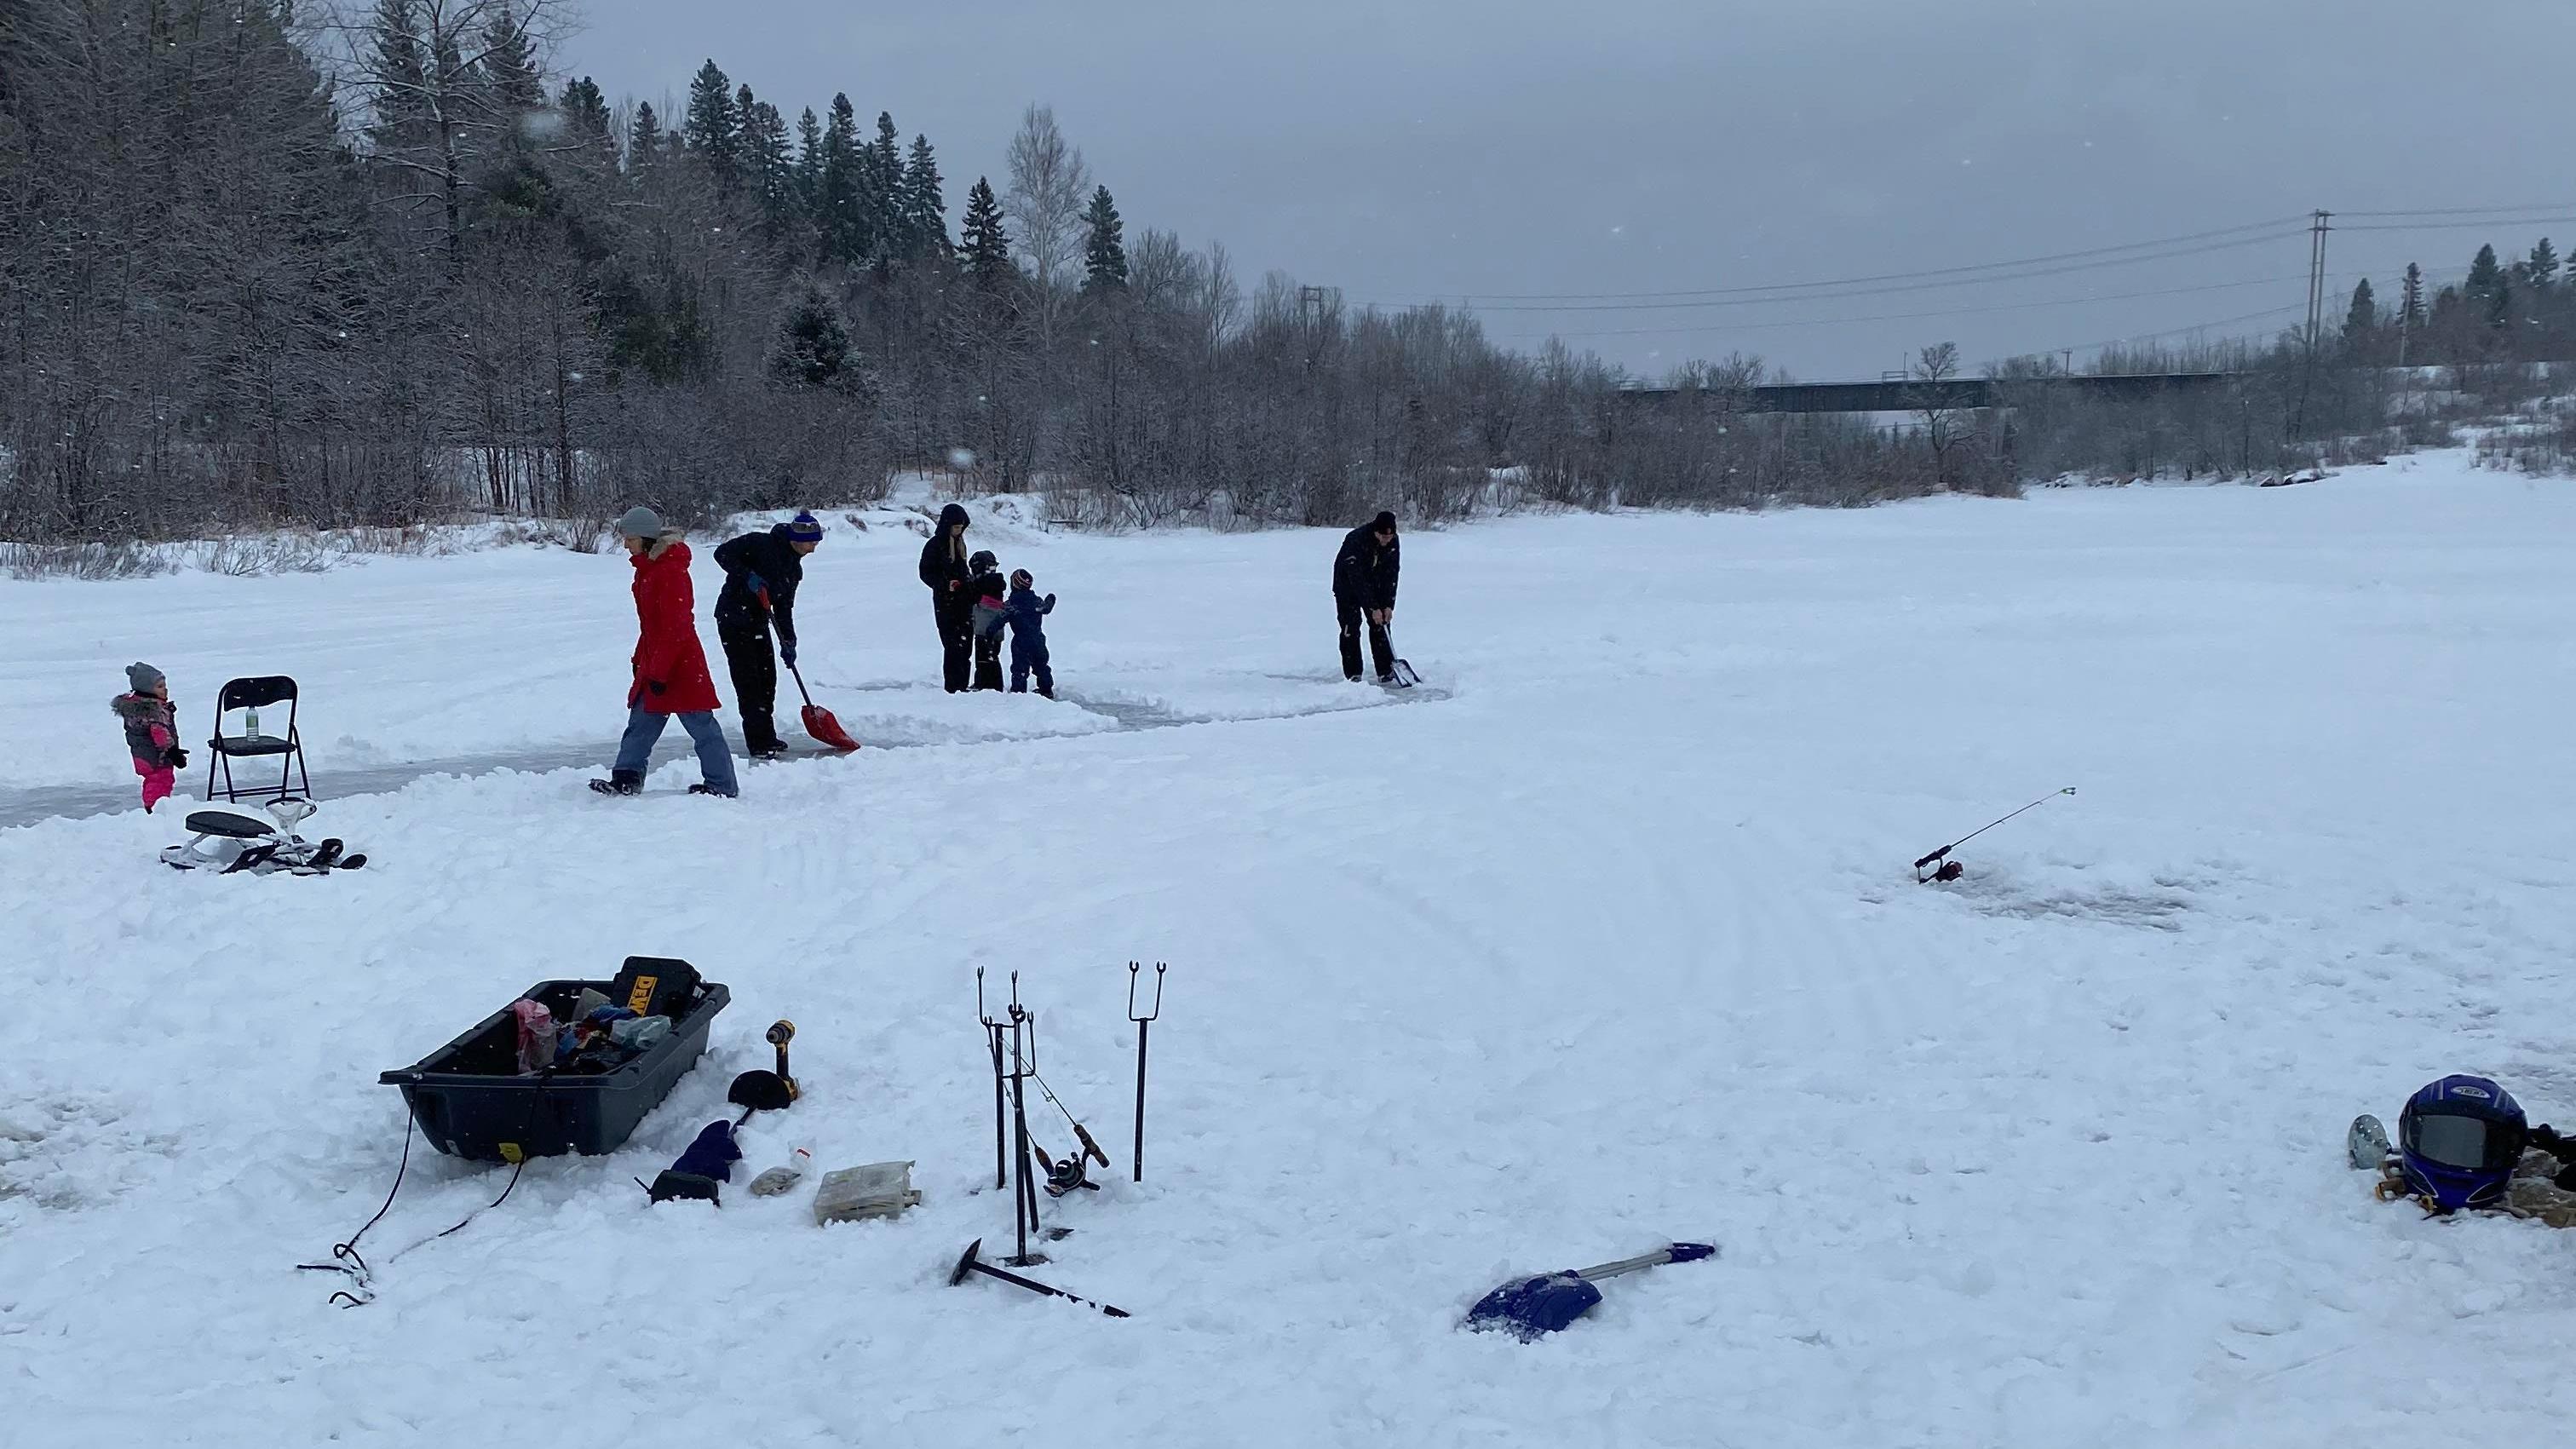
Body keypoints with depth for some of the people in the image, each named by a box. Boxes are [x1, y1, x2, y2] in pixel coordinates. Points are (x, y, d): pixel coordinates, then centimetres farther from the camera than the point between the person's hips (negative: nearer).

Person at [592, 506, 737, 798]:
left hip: (680, 663, -10)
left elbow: (675, 628, -23)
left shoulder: (670, 571, -20)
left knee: (701, 726, -1)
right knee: (641, 721, 12)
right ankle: (627, 778, 18)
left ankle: (723, 787, 7)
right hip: (655, 660, 10)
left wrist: (659, 672, -21)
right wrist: (641, 659, 19)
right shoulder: (648, 568, 12)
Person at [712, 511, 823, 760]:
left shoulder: (794, 568, 8)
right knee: (748, 680, -9)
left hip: (758, 621, 8)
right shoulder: (760, 544, -15)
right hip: (733, 620, -8)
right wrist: (747, 576, -27)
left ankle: (767, 739, 22)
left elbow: (784, 607, 10)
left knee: (768, 678, 10)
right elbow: (723, 553, -17)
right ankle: (758, 743, -7)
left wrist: (788, 642, 2)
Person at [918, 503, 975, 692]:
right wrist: (945, 584, -21)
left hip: (963, 600, 7)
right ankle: (953, 687, -5)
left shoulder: (959, 543, 15)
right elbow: (926, 573, -8)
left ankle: (962, 686, 12)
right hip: (945, 603, -7)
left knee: (966, 644, 5)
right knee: (953, 646, -9)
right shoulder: (935, 545, -7)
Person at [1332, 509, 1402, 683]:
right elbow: (1357, 579, -33)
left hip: (1374, 584, 5)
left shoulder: (1393, 542, -16)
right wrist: (1373, 608, -31)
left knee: (1381, 624, -1)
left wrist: (1388, 606, -16)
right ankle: (1352, 674, -5)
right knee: (1350, 626, -11)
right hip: (1347, 583, -5)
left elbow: (1391, 574, -10)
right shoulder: (1356, 540, -34)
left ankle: (1385, 673, 2)